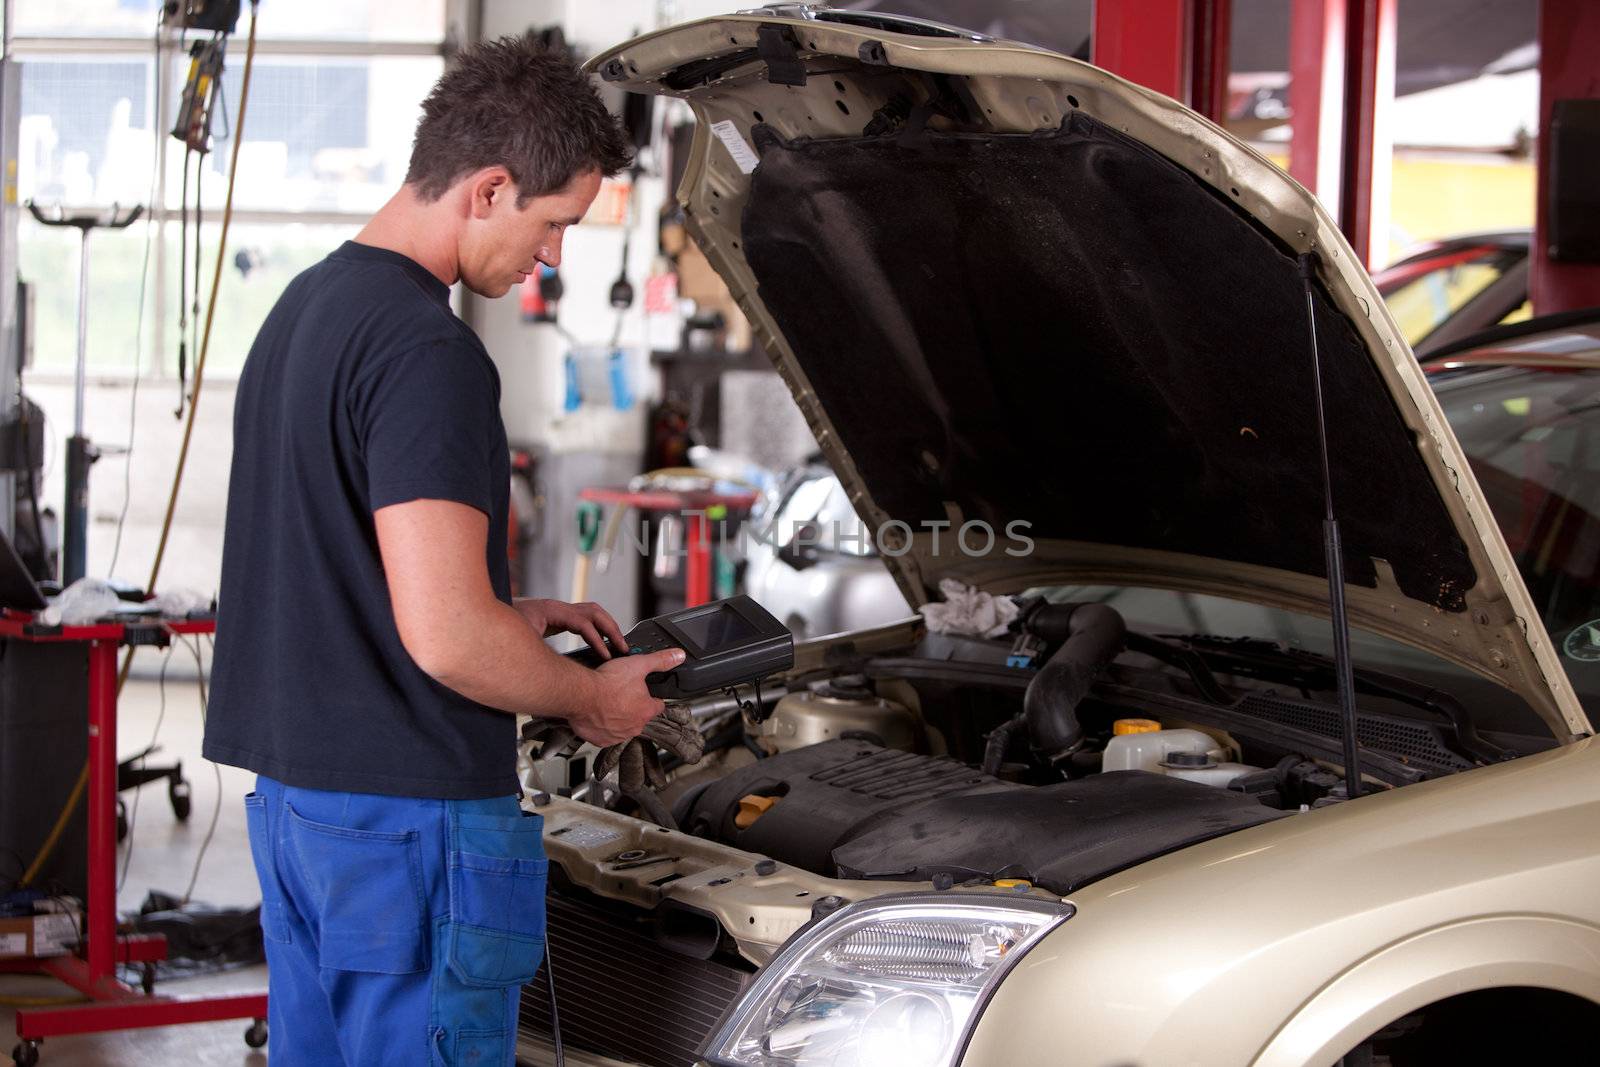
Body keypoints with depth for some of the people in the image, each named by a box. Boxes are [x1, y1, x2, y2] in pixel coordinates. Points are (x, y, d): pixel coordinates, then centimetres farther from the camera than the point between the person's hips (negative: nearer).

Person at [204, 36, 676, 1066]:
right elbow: (445, 639, -25)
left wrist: (516, 614, 19)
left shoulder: (305, 306, 13)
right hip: (410, 816, -10)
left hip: (291, 789, 10)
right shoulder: (426, 351, -19)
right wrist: (593, 698, -7)